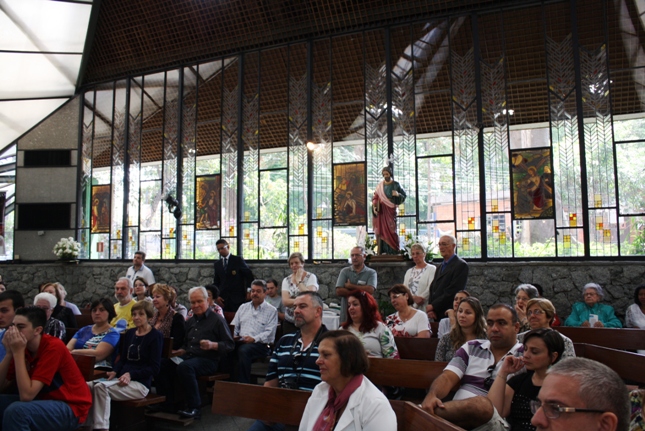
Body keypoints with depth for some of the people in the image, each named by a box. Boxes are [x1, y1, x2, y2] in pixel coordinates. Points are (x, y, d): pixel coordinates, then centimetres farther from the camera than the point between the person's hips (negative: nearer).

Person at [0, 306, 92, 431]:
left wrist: (18, 353, -23)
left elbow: (26, 395, -26)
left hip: (70, 408, -8)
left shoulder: (53, 347, -22)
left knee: (15, 410, -27)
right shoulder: (22, 346, 1)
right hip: (45, 401, 8)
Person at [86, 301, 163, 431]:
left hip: (141, 383, -7)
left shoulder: (155, 336, -2)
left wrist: (131, 374, -17)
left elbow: (154, 368, -7)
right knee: (88, 386, -19)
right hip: (122, 379, 7)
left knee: (101, 387, -29)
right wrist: (115, 371, -2)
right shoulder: (130, 333, 19)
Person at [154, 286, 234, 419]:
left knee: (185, 367, -35)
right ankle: (167, 402, -3)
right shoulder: (190, 321, 21)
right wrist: (182, 350, 11)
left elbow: (230, 344, -8)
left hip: (208, 360, -7)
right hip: (189, 356, 7)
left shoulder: (217, 319, -3)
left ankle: (195, 408, -27)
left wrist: (212, 345, -24)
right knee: (163, 363, -15)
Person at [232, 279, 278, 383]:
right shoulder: (243, 307, 25)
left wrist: (254, 339, -18)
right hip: (240, 342, 4)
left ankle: (243, 384, -29)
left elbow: (269, 333, -3)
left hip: (260, 344, -4)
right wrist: (233, 335, -2)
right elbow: (234, 326, 21)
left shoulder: (271, 310, 9)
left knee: (243, 350, -36)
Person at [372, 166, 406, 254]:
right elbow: (375, 197, 6)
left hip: (391, 210, -2)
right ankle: (383, 251, 2)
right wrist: (374, 207, -9)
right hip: (381, 211, 2)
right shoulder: (380, 185, 8)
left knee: (391, 230, -6)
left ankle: (393, 251, -2)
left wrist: (398, 194, -17)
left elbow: (404, 196, 3)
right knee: (382, 229, -1)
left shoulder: (396, 185, 2)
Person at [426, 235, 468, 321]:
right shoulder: (441, 266, 18)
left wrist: (433, 306, -12)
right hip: (436, 315, 6)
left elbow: (453, 291, -15)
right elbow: (433, 289, 13)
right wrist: (430, 309, -3)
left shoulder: (461, 265, -7)